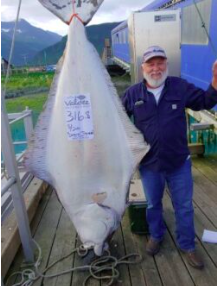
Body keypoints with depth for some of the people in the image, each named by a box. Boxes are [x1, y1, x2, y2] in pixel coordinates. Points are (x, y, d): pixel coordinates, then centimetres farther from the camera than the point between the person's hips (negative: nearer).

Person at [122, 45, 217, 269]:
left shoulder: (180, 87, -6)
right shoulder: (133, 93, -5)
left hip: (179, 162, 0)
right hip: (149, 163, 0)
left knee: (184, 206, 15)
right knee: (153, 204, 21)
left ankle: (187, 245, 38)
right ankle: (156, 236, 48)